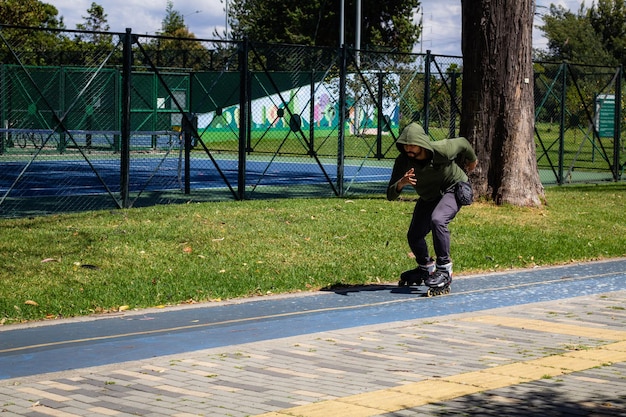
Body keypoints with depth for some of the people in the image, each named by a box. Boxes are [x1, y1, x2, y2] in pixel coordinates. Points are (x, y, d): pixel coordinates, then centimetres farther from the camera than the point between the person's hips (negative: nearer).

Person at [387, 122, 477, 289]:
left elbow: (462, 143, -9)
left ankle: (444, 270, -23)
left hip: (454, 189, -5)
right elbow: (390, 196, -24)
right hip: (428, 197, 5)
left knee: (437, 220, -33)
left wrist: (472, 160, 12)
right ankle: (426, 268, 36)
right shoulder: (403, 161, -24)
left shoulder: (441, 151, -33)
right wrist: (401, 183, -47)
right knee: (414, 236, 5)